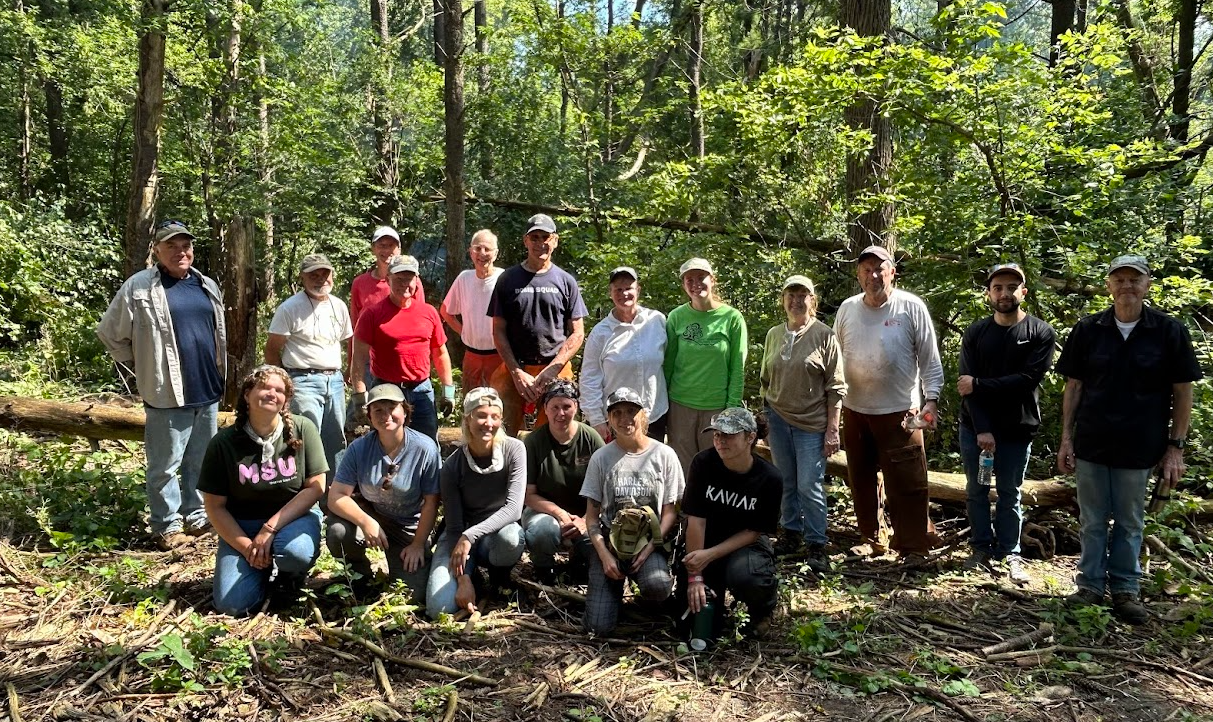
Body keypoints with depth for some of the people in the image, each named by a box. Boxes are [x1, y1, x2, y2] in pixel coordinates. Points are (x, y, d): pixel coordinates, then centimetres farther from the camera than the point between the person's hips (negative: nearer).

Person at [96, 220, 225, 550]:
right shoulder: (139, 287, -7)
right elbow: (110, 333, -2)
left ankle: (196, 516, 28)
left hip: (208, 392, 6)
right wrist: (139, 370, 2)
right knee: (165, 466, 2)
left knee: (202, 461, 15)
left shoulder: (207, 287, 11)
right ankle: (167, 526, 15)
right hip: (168, 395, -5)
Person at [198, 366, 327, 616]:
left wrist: (270, 528, -18)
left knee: (296, 551, -35)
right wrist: (247, 547, -14)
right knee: (233, 605, -16)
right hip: (241, 525, 1)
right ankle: (263, 571, 18)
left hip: (295, 516, -1)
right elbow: (215, 505, -2)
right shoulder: (224, 443, -7)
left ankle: (289, 578, 3)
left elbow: (315, 487, -10)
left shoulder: (303, 429, -9)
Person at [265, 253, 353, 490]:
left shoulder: (339, 306, 12)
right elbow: (272, 350, -3)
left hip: (334, 380, 6)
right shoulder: (290, 308, -5)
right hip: (304, 381, -6)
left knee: (336, 441, 11)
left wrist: (337, 375, 15)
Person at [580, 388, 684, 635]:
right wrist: (604, 555, -10)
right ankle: (614, 586, 19)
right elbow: (592, 515, 3)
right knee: (598, 626, -12)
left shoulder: (664, 455, 0)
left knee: (657, 587, -35)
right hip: (609, 542, 1)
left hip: (649, 542, -1)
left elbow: (670, 512, 1)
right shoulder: (601, 458, 2)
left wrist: (650, 547, -13)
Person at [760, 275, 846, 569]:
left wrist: (832, 430, -9)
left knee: (810, 486, -3)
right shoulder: (774, 335, 7)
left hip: (812, 423, -4)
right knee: (786, 483, 12)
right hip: (778, 419, 4)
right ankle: (791, 533, 27)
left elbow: (836, 387, -6)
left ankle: (816, 545, 9)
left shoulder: (824, 336, -6)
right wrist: (766, 420, 14)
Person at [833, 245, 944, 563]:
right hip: (855, 409, 4)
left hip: (900, 410, -4)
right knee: (861, 480, 13)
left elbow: (930, 359, -4)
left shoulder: (911, 307, -6)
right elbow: (835, 356, 10)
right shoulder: (847, 309, 4)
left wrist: (931, 400, -10)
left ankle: (914, 547, 9)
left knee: (907, 484, -2)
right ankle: (871, 538, 28)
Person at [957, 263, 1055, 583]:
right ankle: (982, 548, 21)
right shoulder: (975, 333, 2)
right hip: (974, 426, 2)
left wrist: (979, 385, -15)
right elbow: (967, 383, -6)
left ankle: (1010, 554, 18)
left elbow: (1028, 379, -16)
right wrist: (982, 429, -16)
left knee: (1010, 494, 8)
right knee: (977, 491, 9)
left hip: (1017, 428, -2)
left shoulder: (1041, 333, -4)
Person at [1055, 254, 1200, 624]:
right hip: (1091, 444, 1)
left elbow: (1182, 392, 0)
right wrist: (1066, 438, 2)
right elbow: (1073, 386, 5)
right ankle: (1091, 585, 22)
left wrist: (1176, 447, -4)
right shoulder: (1088, 330, 0)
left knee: (1130, 523, 11)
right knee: (1092, 521, 10)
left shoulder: (1169, 331, -3)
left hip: (1138, 448, -1)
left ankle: (1126, 590, 24)